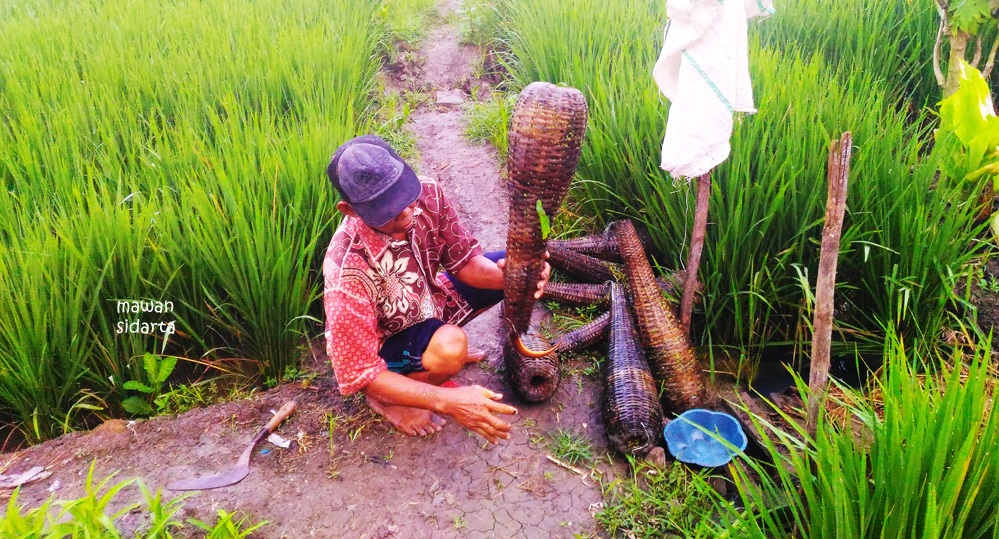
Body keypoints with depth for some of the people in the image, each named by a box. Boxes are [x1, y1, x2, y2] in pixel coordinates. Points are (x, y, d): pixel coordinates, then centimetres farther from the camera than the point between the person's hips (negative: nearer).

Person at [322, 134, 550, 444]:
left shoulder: (426, 194, -24)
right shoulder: (347, 270, -38)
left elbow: (464, 261, -11)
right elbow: (358, 374, -32)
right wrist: (446, 400, -41)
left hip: (427, 301, 6)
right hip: (383, 343, -6)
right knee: (449, 347, -37)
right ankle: (385, 397, -2)